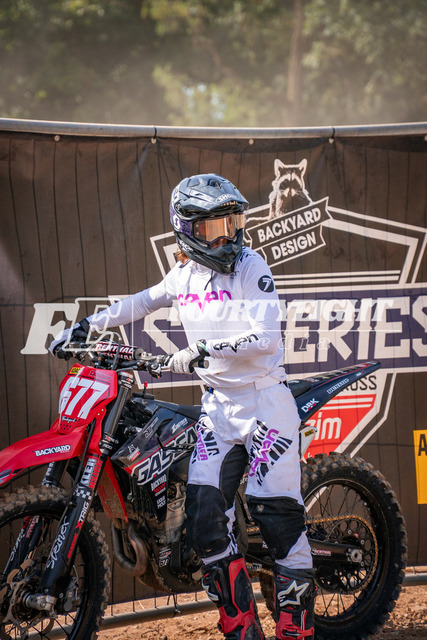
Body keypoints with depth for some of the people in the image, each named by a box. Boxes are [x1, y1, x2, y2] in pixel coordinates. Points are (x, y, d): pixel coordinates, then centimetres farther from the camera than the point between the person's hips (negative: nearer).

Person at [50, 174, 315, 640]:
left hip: (265, 397, -5)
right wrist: (86, 326, 23)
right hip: (219, 404, 5)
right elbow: (143, 302, 27)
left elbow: (267, 339, -19)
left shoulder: (251, 268, -9)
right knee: (205, 515, -7)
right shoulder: (185, 274, 8)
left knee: (277, 513, -11)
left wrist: (204, 349, -22)